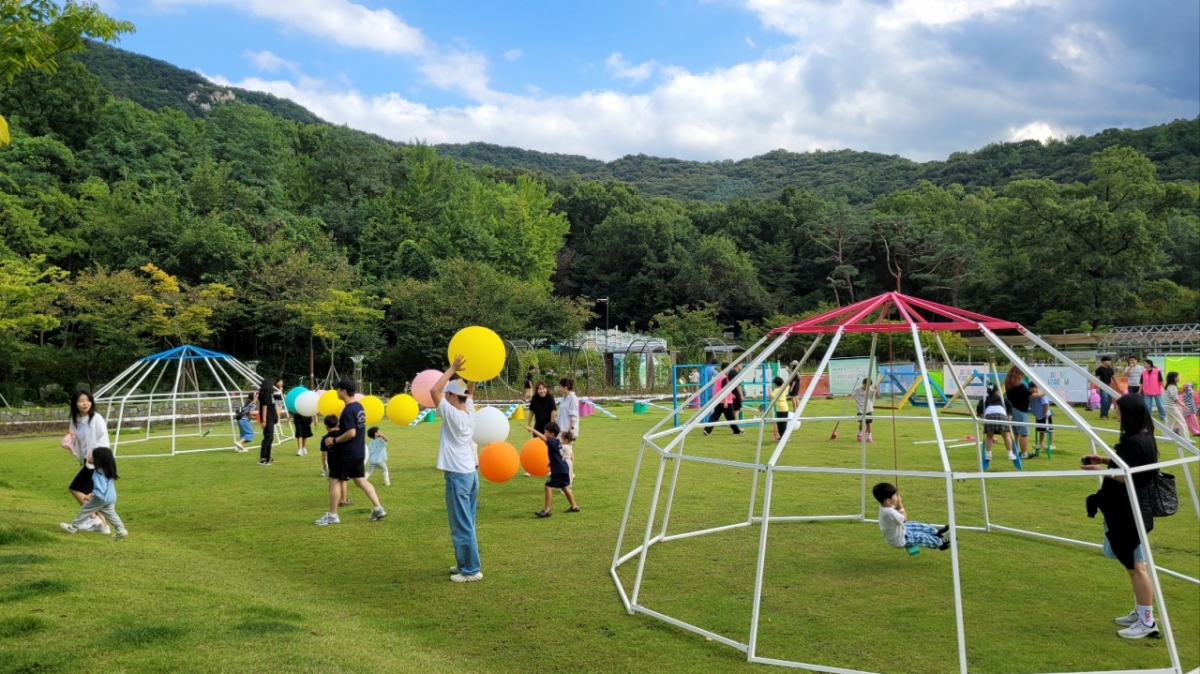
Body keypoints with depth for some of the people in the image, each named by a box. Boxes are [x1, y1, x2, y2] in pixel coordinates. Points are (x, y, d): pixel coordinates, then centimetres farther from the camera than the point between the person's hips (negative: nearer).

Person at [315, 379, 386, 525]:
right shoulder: (359, 406, 9)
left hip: (346, 453, -9)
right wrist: (340, 424, 14)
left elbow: (351, 433, -27)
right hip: (358, 452, 9)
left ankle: (332, 515, 10)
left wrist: (334, 441, -16)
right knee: (360, 480, 14)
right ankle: (378, 509, 8)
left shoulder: (348, 410, -21)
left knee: (334, 481, 3)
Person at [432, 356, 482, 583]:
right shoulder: (469, 413, 5)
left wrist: (453, 369, -15)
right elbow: (470, 390, 20)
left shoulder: (453, 415, -17)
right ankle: (466, 563, 23)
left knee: (461, 526, -3)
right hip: (470, 473, 9)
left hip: (457, 476, -9)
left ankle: (471, 570, 1)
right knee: (466, 523, 15)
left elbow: (434, 390, -20)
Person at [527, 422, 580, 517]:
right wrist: (551, 463, 23)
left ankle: (547, 510, -4)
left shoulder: (553, 442, -16)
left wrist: (532, 430, -31)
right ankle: (574, 506, 26)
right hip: (563, 468, 10)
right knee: (565, 487, 19)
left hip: (558, 470, -10)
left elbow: (543, 438, -32)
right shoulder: (557, 442, 12)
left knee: (548, 486, -6)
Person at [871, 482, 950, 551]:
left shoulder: (885, 506, -11)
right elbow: (904, 519, -23)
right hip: (899, 541, -9)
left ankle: (936, 532, 39)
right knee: (922, 537, 5)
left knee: (916, 525, 20)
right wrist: (900, 505, -19)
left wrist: (897, 505, -11)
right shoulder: (889, 512, -40)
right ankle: (940, 543, 28)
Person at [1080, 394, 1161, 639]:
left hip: (1129, 512, -11)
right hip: (1130, 510, 11)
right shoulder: (1144, 438, 11)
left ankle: (1147, 622, 1)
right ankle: (1140, 613, 28)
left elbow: (1124, 476, -21)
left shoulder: (1134, 442, -21)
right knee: (1133, 564, 18)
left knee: (1137, 566, -5)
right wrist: (1106, 460, 13)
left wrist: (1099, 469, -10)